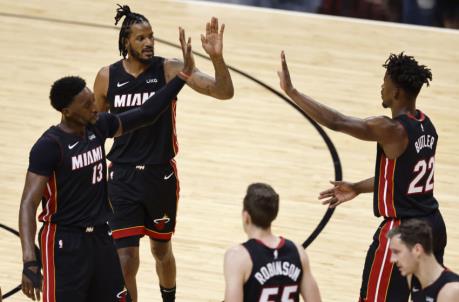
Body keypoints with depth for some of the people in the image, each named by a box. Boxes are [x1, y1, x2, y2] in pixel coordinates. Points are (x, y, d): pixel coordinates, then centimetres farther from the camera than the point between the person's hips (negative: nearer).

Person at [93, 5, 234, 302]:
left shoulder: (170, 69, -10)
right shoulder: (107, 77, -5)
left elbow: (224, 92, -19)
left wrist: (217, 57, -37)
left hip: (161, 175, 0)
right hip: (123, 176, 0)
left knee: (162, 249, 19)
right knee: (125, 260, -6)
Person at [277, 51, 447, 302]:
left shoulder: (392, 130, -21)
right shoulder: (425, 125, 6)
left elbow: (335, 122, -24)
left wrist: (290, 91, -20)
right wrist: (357, 189, 21)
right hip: (433, 224, 9)